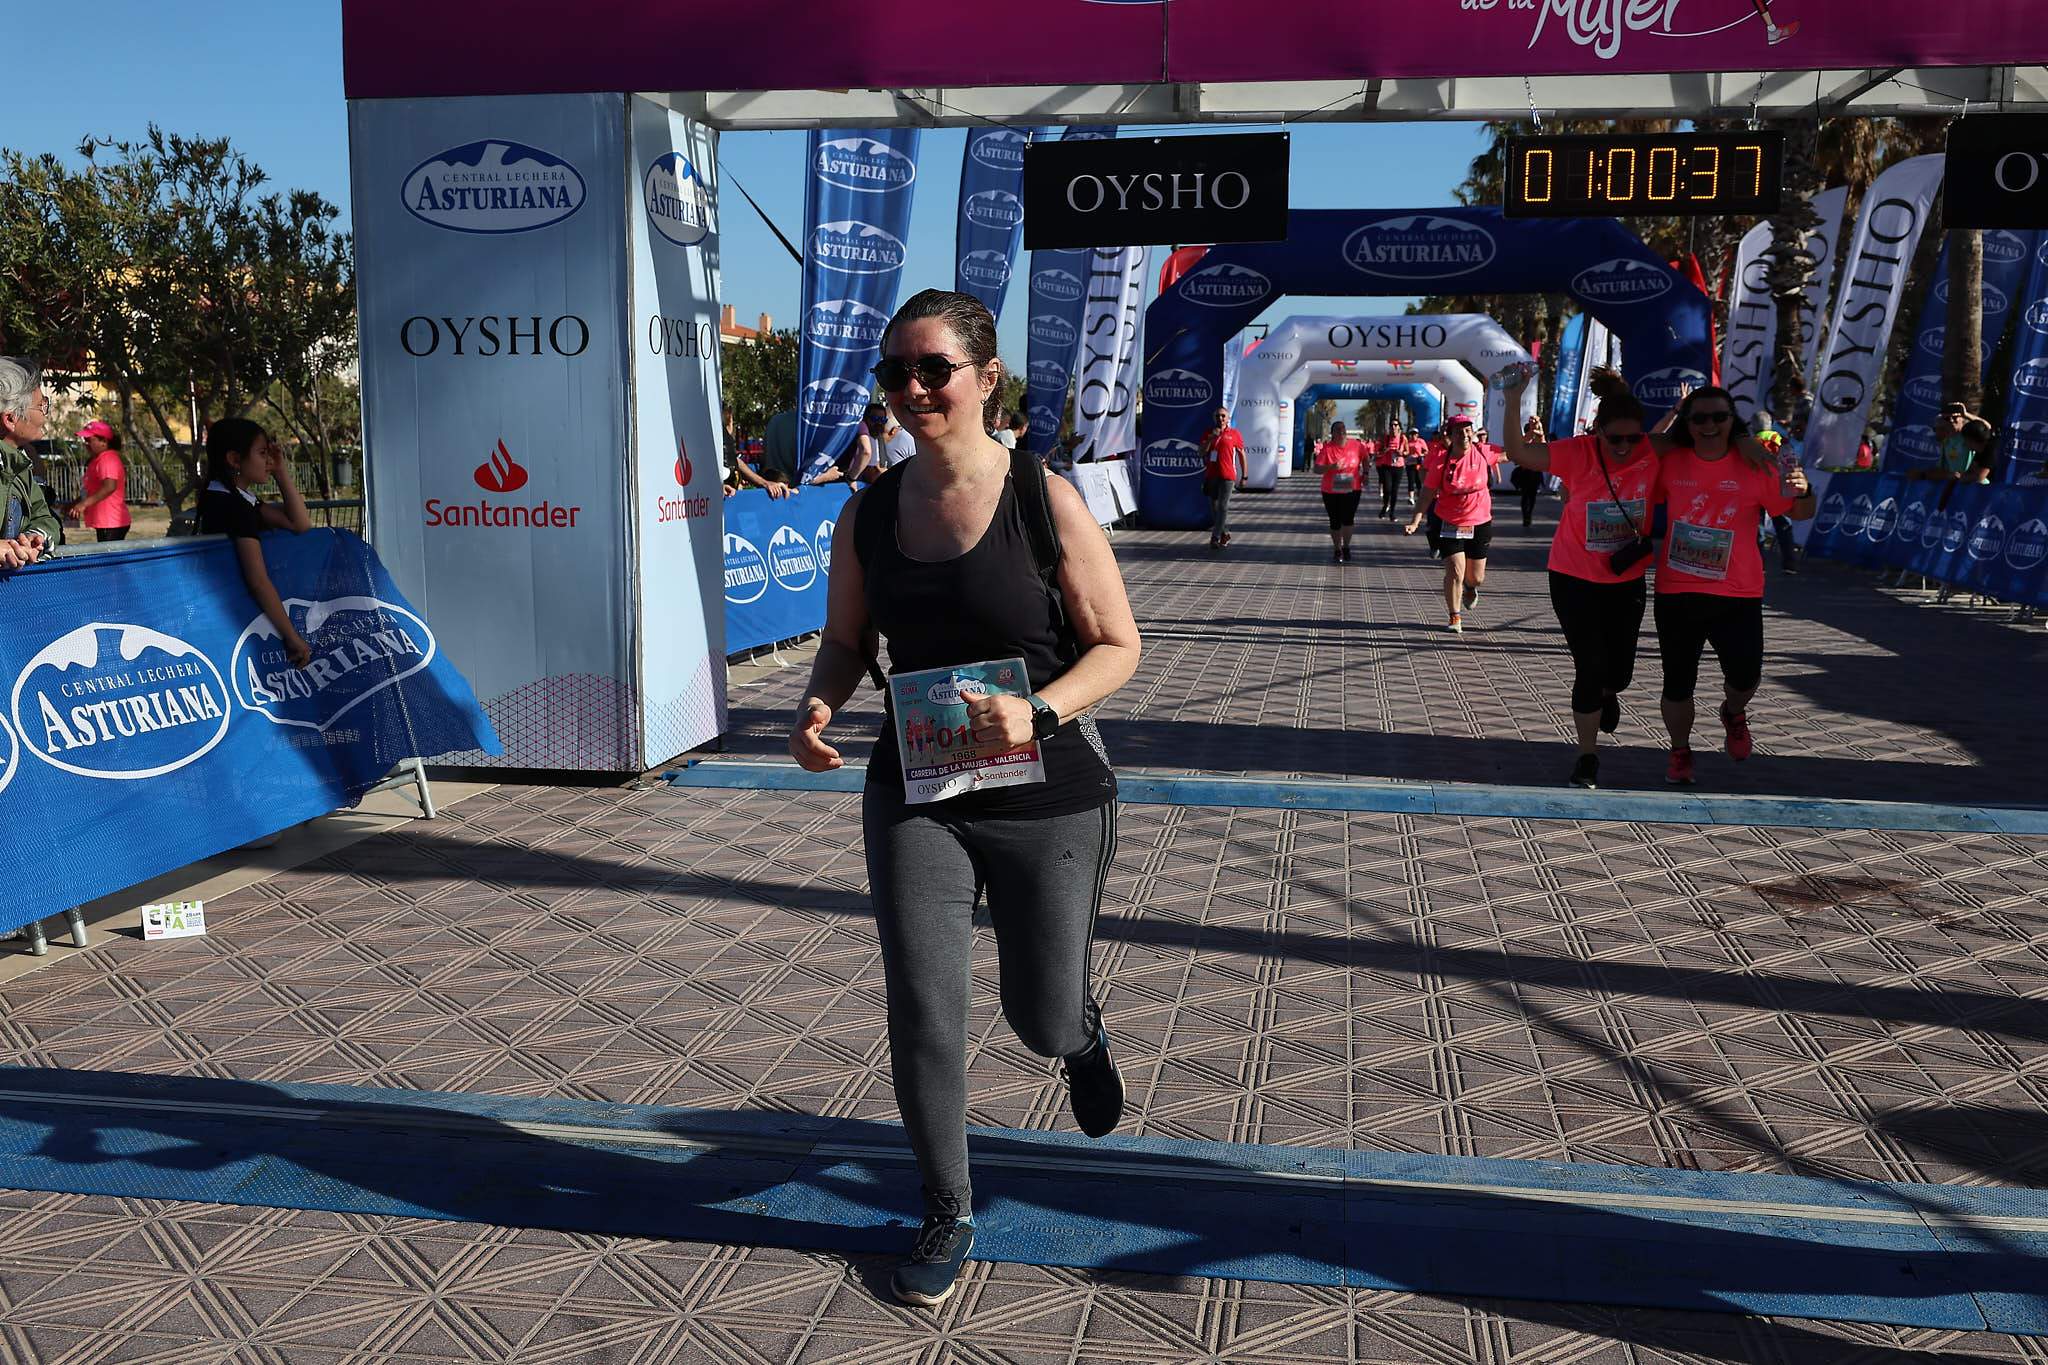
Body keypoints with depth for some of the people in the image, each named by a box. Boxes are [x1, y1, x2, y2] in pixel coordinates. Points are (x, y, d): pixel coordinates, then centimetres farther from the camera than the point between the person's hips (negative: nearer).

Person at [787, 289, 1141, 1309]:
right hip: (915, 795, 3)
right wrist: (818, 705, -11)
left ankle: (1083, 1034, 53)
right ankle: (947, 1217, 25)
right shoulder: (869, 512, 0)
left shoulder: (1046, 502, -12)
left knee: (1043, 1021, 12)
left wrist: (1038, 711, -26)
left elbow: (1117, 647, -8)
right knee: (922, 1018, 0)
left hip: (1048, 796, -2)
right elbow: (845, 641, 11)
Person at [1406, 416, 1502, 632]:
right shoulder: (1441, 464, -14)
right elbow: (1427, 495, -9)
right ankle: (1455, 617, 7)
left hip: (1480, 523, 2)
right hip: (1450, 524, -2)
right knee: (1455, 571, -11)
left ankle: (1469, 588, 49)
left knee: (1476, 577, 11)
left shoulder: (1482, 453, -8)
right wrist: (1415, 521, -19)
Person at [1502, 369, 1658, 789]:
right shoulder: (1577, 453, -16)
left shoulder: (1652, 454, -10)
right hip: (1574, 578, -3)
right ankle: (1587, 758, 15)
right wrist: (1514, 405, -32)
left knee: (1619, 670, 10)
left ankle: (1607, 693, 51)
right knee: (1590, 666, -2)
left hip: (1627, 580, 3)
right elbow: (1519, 454, -21)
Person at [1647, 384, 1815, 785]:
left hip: (1738, 594, -1)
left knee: (1745, 676, -5)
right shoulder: (1670, 462, 0)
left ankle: (1734, 714, 32)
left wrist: (1803, 491, -20)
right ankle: (1680, 753, 31)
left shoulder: (1756, 465, -3)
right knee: (1677, 683, 8)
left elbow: (1800, 513, 1)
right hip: (1676, 593, 1)